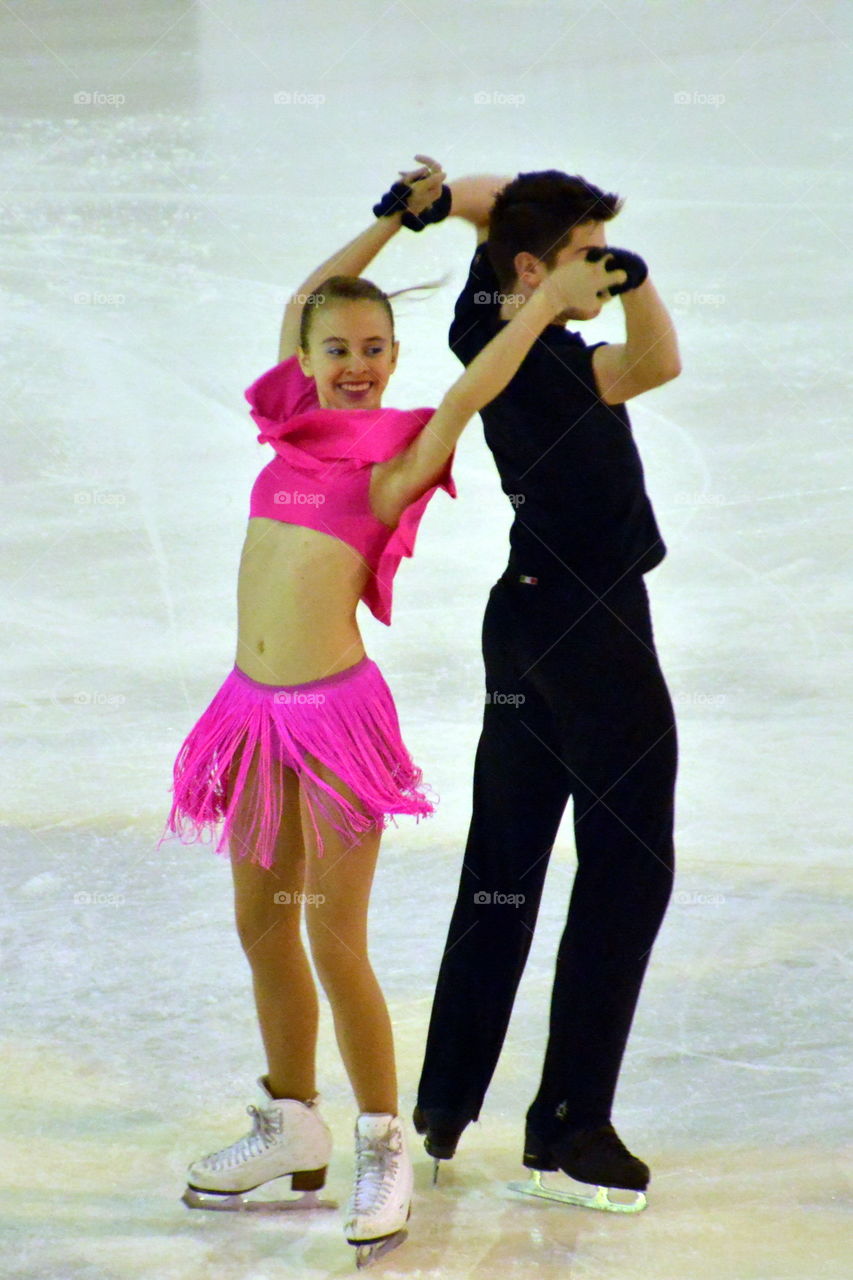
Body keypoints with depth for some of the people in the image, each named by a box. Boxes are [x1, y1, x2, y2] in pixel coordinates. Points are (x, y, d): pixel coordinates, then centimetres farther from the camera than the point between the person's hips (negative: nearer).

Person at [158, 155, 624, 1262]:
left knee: (335, 944, -4)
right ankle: (292, 1124, 31)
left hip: (337, 714, -6)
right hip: (256, 708, 6)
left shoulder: (397, 454, -5)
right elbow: (304, 300, 20)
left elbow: (469, 392, -21)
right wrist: (398, 217, 20)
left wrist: (552, 298, -16)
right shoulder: (297, 423, 10)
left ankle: (384, 1149, 10)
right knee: (261, 928, 14)